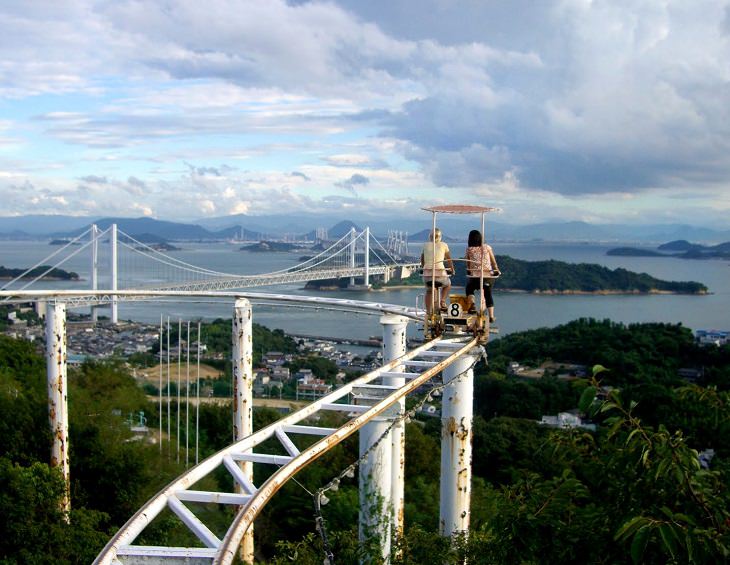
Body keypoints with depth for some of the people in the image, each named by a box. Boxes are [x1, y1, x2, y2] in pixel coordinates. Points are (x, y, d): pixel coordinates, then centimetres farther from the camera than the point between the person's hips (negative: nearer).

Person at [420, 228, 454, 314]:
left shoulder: (426, 245, 10)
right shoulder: (443, 245, 5)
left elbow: (422, 258, 21)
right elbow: (449, 259, 14)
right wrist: (452, 269, 31)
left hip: (427, 273, 2)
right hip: (440, 272, -2)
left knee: (429, 291, 21)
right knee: (447, 285, 28)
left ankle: (428, 311, 14)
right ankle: (442, 301, 8)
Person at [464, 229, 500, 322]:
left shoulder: (469, 250, -1)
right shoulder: (487, 247, 2)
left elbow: (468, 265, 4)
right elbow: (493, 261, 8)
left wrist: (469, 272, 20)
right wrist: (496, 270, 23)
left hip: (474, 275, -1)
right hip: (487, 275, 1)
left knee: (469, 289, 25)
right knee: (488, 295, 13)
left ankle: (472, 305, 0)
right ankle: (491, 317, 11)